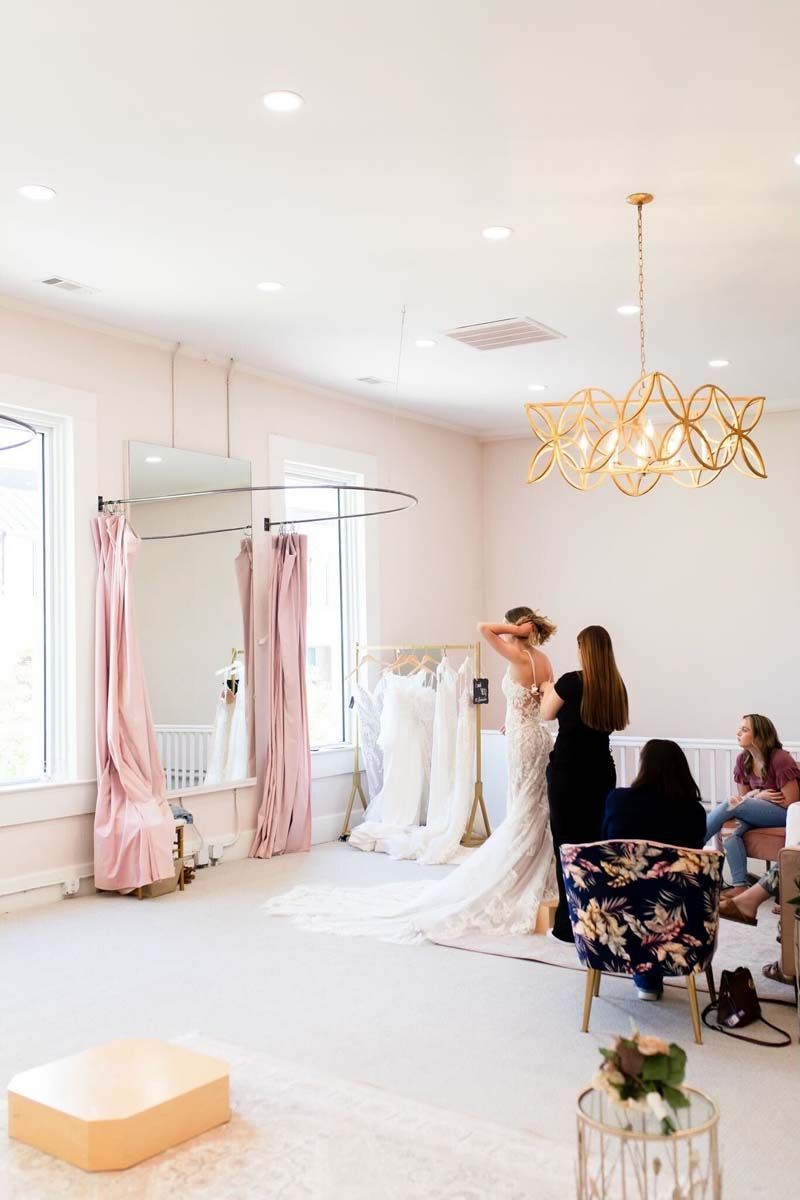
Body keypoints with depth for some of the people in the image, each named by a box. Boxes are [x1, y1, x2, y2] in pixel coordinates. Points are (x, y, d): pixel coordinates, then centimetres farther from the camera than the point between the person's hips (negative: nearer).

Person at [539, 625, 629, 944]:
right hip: (601, 773, 5)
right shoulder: (615, 686, 2)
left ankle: (570, 924, 5)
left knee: (568, 844, 1)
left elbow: (547, 714, 3)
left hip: (568, 773, -5)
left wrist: (548, 691, 24)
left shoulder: (572, 681, -13)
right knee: (597, 843, 11)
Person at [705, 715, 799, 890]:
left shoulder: (780, 759, -18)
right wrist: (758, 795, -12)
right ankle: (740, 887, -27)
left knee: (732, 804, -25)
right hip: (760, 811, 6)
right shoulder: (743, 760, 2)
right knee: (732, 831, -25)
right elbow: (745, 798, 10)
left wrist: (757, 796, -11)